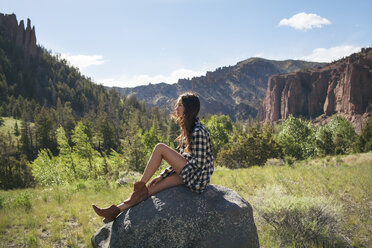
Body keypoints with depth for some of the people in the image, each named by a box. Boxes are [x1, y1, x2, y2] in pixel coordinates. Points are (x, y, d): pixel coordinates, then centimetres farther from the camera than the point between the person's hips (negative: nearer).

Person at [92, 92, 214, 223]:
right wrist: (163, 175, 8)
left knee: (160, 148, -17)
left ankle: (140, 186, -6)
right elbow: (180, 159, 16)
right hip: (186, 172, 9)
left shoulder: (198, 131, -15)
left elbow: (199, 162, -17)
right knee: (152, 187, -3)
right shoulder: (189, 128, 15)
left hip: (198, 177, -9)